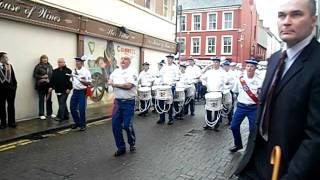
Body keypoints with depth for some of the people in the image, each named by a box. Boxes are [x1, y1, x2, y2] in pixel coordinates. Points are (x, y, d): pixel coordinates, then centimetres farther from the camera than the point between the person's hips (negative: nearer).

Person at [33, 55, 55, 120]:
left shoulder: (50, 66, 10)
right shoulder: (38, 66, -3)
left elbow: (52, 74, 12)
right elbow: (35, 75, -5)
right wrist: (42, 77, -16)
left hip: (49, 85, 4)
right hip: (41, 85, -4)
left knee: (49, 99, 10)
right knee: (41, 100, 3)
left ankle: (49, 113, 21)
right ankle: (41, 114, 11)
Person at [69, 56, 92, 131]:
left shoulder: (86, 71, -8)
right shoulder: (74, 71, 10)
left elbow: (89, 83, -9)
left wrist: (81, 80, -19)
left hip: (82, 92, -6)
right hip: (75, 91, 6)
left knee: (81, 109, -2)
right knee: (72, 108, 8)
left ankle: (83, 125, 14)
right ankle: (77, 122, 27)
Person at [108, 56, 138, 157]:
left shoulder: (132, 72, -7)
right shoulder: (116, 71, 13)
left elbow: (128, 86, -20)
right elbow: (108, 81, 21)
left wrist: (115, 84, -11)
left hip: (128, 102, -6)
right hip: (117, 102, 6)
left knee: (127, 125, -4)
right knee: (115, 125, 4)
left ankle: (132, 143, 25)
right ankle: (121, 147, 19)